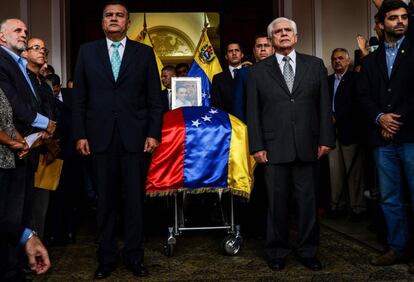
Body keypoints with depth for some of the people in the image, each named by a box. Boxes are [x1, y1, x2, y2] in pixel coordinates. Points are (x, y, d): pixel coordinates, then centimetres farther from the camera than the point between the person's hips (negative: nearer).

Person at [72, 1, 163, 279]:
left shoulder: (144, 52, 7)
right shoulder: (87, 51, 10)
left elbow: (155, 98, 5)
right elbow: (79, 98, 7)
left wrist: (154, 133, -3)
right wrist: (80, 134, 0)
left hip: (134, 136, 0)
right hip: (100, 136, 1)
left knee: (135, 198, 4)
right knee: (105, 199, 7)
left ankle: (134, 255, 17)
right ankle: (107, 256, 19)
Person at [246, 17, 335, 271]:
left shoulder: (315, 65, 9)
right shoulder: (259, 71, 7)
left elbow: (324, 105, 7)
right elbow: (253, 111, 4)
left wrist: (326, 139, 0)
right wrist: (257, 145, -3)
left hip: (306, 145, 1)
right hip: (274, 147, -1)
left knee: (308, 200, 7)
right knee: (277, 202, 6)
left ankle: (308, 251, 25)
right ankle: (277, 251, 22)